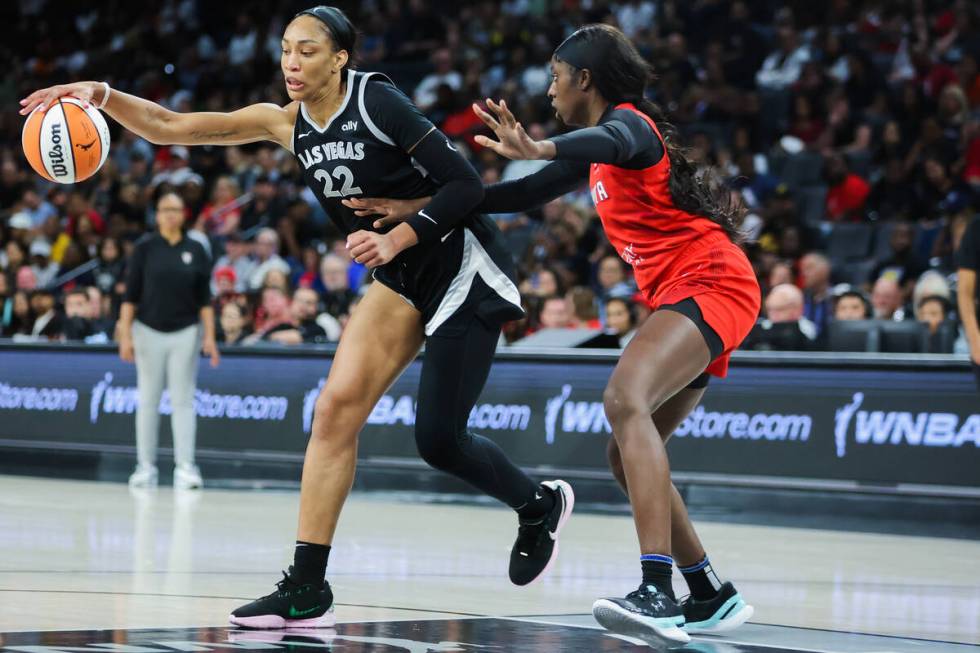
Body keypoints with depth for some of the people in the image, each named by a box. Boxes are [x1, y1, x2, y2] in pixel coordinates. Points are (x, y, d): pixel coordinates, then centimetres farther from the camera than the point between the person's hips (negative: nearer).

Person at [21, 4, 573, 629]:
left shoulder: (377, 101, -18)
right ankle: (307, 589, -7)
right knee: (336, 408, -7)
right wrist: (101, 95, -15)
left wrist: (394, 241, -27)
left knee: (439, 440, -9)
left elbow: (466, 184, -19)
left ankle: (539, 503, 21)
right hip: (403, 278, 7)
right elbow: (170, 126, -1)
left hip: (463, 267, -7)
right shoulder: (288, 124, 1)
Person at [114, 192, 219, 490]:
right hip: (149, 330, -1)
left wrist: (209, 337, -2)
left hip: (185, 332, 1)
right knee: (148, 400, 2)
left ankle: (184, 466, -6)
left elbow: (204, 298, 5)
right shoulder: (145, 247, 1)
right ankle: (146, 466, 7)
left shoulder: (195, 250, 5)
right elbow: (130, 294, 0)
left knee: (183, 400, -3)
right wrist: (125, 335, -6)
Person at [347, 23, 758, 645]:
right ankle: (713, 597, 17)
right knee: (628, 454, 9)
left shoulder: (628, 121, -10)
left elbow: (613, 142, -35)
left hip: (711, 284, -11)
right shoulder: (598, 154, 20)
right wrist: (422, 208, 25)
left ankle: (657, 593, -46)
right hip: (681, 295, 11)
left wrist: (541, 148, -56)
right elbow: (528, 194, 28)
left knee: (625, 399, -32)